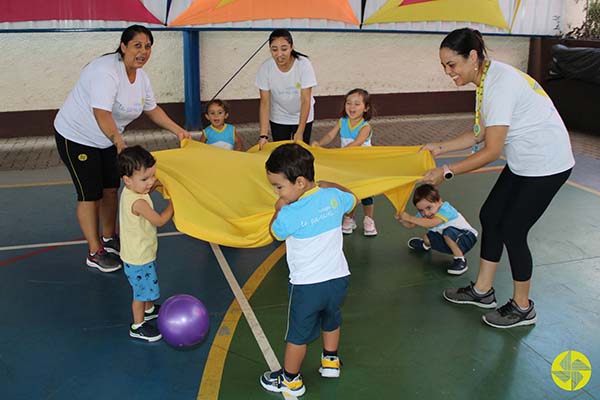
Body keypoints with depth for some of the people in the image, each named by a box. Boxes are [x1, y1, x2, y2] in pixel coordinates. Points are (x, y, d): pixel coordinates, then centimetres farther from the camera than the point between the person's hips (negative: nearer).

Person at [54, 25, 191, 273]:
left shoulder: (140, 77, -1)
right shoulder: (107, 71, -29)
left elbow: (152, 109, 12)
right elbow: (101, 114, -37)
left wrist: (179, 131, 8)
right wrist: (120, 144, -44)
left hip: (106, 138, 8)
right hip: (76, 137, -8)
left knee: (111, 188, 11)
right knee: (91, 194, -4)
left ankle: (109, 239, 29)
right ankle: (95, 253, 7)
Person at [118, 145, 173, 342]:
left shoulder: (131, 190, -6)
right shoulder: (138, 203, -34)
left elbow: (145, 190, 20)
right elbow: (160, 220, -24)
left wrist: (156, 184, 3)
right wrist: (174, 202, -14)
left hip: (144, 252, 9)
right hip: (138, 259, -9)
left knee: (149, 286, 30)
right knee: (141, 292, 9)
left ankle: (149, 309, 53)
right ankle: (138, 326, 27)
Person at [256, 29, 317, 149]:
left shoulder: (304, 65, -25)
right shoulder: (265, 68, -20)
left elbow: (306, 100, -24)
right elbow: (265, 102, -18)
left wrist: (300, 132, -28)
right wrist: (263, 135, -24)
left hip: (303, 116, -1)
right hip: (278, 119, 1)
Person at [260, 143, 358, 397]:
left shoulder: (290, 214, -24)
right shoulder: (334, 196, -9)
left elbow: (275, 233, -3)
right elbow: (353, 200, 15)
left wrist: (279, 209, 5)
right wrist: (330, 185, 20)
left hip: (307, 285, -5)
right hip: (338, 278, 6)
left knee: (298, 334, 13)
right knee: (331, 320, 30)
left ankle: (290, 380, 30)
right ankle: (330, 362, 49)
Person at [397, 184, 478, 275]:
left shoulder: (445, 209, -31)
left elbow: (430, 223, -45)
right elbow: (410, 225, -1)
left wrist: (409, 218, -41)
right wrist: (402, 220, -22)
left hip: (468, 237, -8)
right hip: (450, 239, 8)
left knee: (448, 231, -35)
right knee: (428, 238, -2)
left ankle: (460, 259, -21)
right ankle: (426, 245, 35)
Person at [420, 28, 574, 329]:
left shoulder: (500, 83, -27)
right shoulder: (486, 80, 2)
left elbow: (492, 150, -27)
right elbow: (480, 133, 10)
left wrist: (447, 172, -25)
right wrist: (441, 147, 7)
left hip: (546, 164, -9)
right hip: (522, 163, 9)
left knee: (512, 230, -2)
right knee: (490, 216, 11)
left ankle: (522, 307, 18)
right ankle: (482, 291, 26)